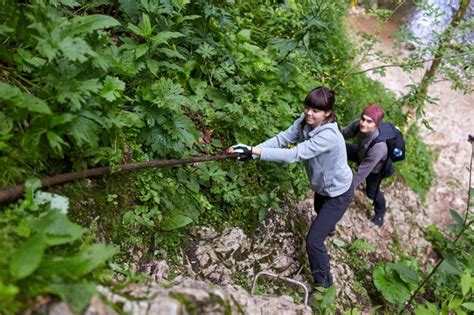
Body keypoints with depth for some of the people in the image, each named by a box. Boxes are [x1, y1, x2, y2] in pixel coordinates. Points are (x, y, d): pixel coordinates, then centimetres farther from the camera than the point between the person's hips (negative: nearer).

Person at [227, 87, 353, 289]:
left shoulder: (328, 136, -40)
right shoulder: (305, 121, -17)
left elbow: (293, 155, -45)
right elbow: (283, 138, -22)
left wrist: (255, 152, -48)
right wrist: (254, 149, -36)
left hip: (338, 194, -9)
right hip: (322, 186, 9)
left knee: (313, 240, -9)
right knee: (320, 211, 39)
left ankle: (324, 283, 14)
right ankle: (329, 228, 76)